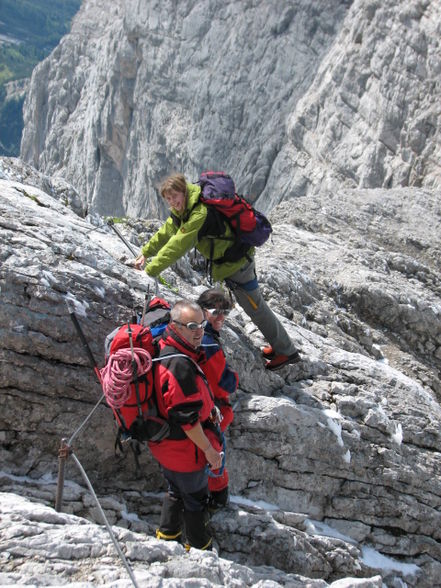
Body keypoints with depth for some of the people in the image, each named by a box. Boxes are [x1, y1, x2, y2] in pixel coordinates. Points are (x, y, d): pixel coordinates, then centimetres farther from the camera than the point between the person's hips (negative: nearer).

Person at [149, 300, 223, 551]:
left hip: (166, 445, 9)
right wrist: (209, 449, -20)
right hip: (186, 449, -9)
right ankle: (199, 547, 37)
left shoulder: (164, 351, -1)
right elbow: (187, 418, -31)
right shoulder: (180, 365, -34)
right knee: (196, 499, 15)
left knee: (177, 490, 30)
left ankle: (167, 532, 50)